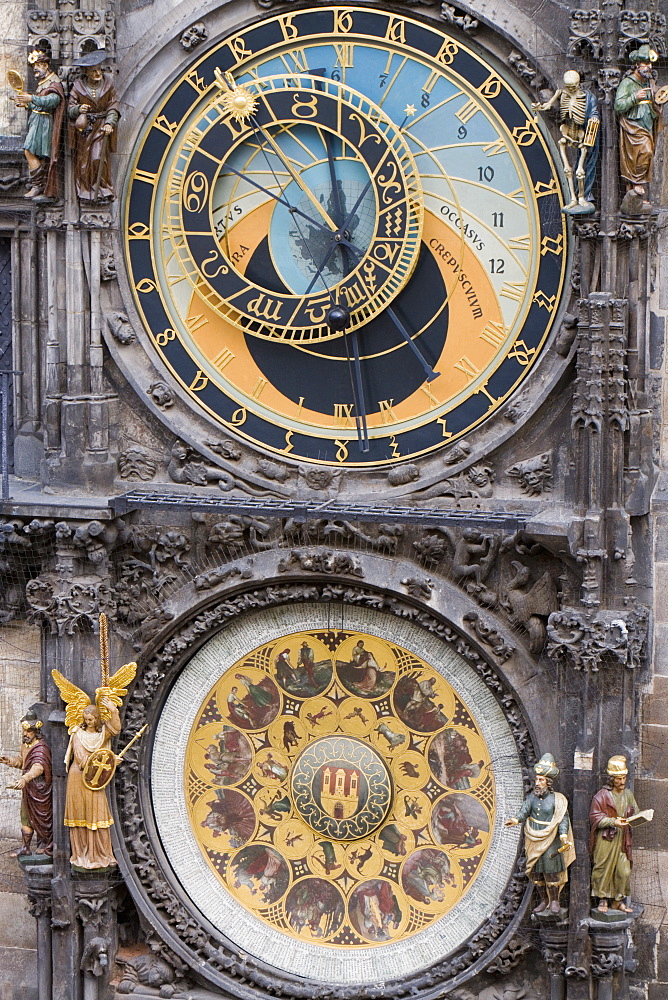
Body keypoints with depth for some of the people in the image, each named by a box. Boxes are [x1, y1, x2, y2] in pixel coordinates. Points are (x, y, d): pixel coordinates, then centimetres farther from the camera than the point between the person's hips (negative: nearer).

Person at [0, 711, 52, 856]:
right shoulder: (25, 743, 6)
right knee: (26, 815, 11)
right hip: (27, 786, 8)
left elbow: (38, 766, -38)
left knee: (40, 815, 6)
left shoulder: (41, 747, -23)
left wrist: (25, 779, -54)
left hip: (39, 787, -8)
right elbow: (21, 759, 19)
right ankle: (25, 847, 18)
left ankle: (44, 843, 22)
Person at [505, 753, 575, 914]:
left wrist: (563, 835, -25)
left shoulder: (557, 799, -5)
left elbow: (563, 819, -9)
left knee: (551, 872, -7)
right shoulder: (532, 797, 6)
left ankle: (554, 901, 8)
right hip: (534, 841, 4)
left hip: (550, 842, -4)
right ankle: (544, 901, 22)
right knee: (536, 873, 9)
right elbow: (524, 812, -7)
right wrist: (516, 820, -29)